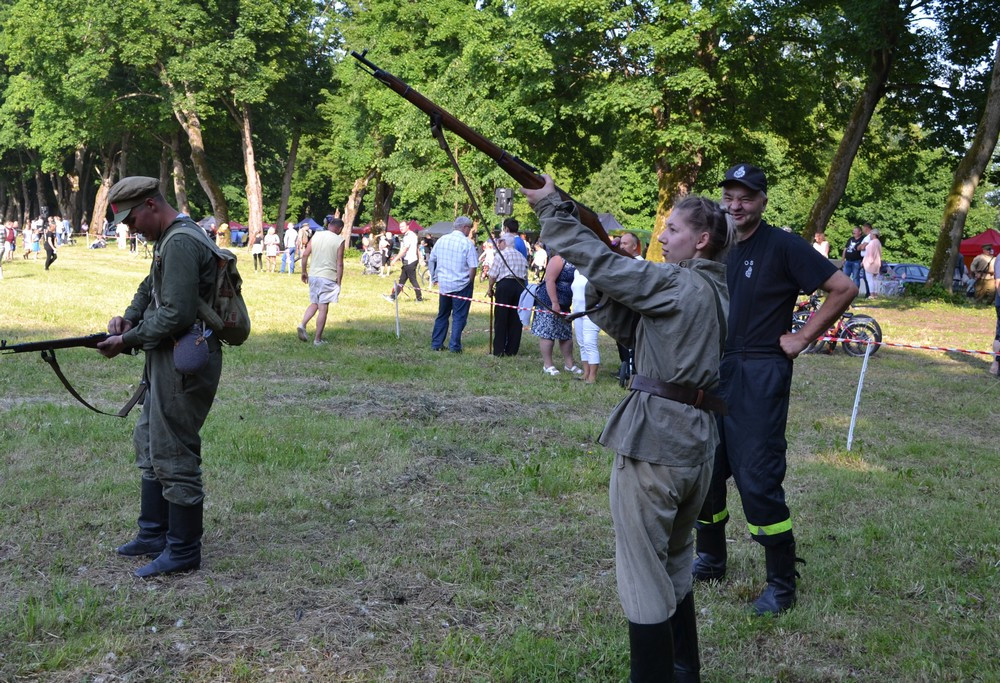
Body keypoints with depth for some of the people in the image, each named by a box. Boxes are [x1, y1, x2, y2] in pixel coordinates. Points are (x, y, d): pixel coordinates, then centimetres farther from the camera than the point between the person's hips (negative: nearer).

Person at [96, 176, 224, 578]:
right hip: (170, 361, 11)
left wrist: (127, 341, -16)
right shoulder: (171, 239, 15)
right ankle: (154, 534, 30)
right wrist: (129, 317, 5)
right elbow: (150, 289, 24)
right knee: (150, 444, 19)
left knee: (174, 455, -4)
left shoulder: (180, 243, -19)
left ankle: (182, 552, 6)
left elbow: (176, 315, -24)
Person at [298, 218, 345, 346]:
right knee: (323, 308, 3)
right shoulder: (339, 241, -6)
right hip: (328, 277, -4)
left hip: (313, 276, 4)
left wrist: (304, 272, 14)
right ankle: (318, 339, 5)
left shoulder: (316, 235, 5)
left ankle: (303, 325, -4)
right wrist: (338, 283, -4)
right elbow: (339, 264, -9)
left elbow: (305, 254, 3)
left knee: (314, 304, 19)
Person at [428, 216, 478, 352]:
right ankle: (454, 346, -1)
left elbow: (431, 260, 11)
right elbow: (473, 267, -14)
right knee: (459, 316, 2)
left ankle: (436, 344, 18)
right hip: (461, 285, -5)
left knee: (442, 315, 17)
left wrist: (434, 278, 20)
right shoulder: (467, 243, -11)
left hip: (443, 284, 5)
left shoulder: (441, 240, 5)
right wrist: (470, 282, 1)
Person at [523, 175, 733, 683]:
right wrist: (601, 286, 2)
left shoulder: (678, 285, -10)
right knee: (674, 565, 21)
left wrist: (550, 207, -2)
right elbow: (623, 325, 13)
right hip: (697, 438, 9)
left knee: (643, 574, -2)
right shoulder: (714, 291, 15)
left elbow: (602, 263, -10)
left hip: (654, 435, -9)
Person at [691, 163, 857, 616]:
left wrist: (803, 338, -11)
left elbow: (844, 289, -12)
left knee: (758, 480, -7)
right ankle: (710, 559, 31)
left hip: (760, 375, -7)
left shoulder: (783, 246, -10)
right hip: (713, 372, 7)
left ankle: (782, 583, 5)